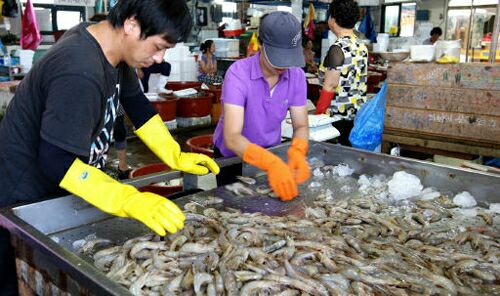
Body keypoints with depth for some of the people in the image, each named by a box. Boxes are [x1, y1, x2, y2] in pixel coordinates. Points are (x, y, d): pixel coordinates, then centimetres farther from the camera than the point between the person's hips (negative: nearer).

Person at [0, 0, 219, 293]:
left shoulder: (109, 44, -4)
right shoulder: (80, 73, -33)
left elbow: (137, 105, 6)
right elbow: (56, 161, -34)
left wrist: (176, 156, 0)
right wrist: (131, 201, -39)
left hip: (57, 192, 8)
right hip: (24, 200, -8)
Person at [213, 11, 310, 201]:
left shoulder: (297, 75, -14)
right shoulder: (238, 73, -28)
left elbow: (301, 125, -11)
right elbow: (232, 138, -37)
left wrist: (297, 153, -34)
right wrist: (272, 163, -53)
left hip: (270, 154, 4)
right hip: (232, 158, -3)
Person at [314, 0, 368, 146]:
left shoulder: (338, 48, -14)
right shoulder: (362, 47, 10)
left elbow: (330, 85, -16)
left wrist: (318, 114, -10)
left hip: (339, 115, -8)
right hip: (359, 114, 8)